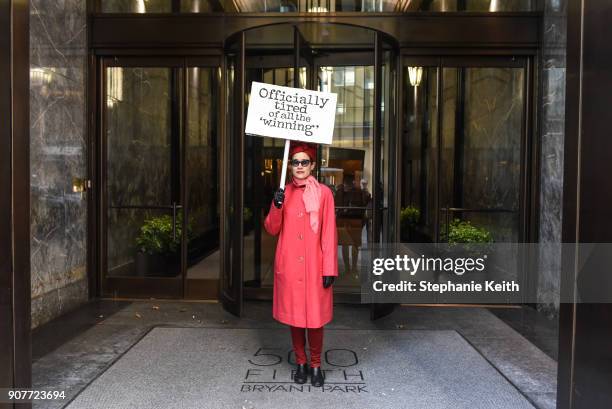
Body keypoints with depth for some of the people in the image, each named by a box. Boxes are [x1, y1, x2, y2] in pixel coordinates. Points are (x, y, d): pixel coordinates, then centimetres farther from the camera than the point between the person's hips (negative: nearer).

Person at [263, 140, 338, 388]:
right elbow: (271, 230, 4)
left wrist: (330, 268, -8)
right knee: (294, 314, 10)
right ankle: (300, 363, 28)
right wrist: (276, 207, -14)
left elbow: (329, 233, -4)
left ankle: (316, 365, 22)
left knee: (315, 316, 4)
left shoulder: (323, 193, -2)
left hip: (314, 265, -2)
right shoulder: (283, 193, 6)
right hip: (289, 265, 2)